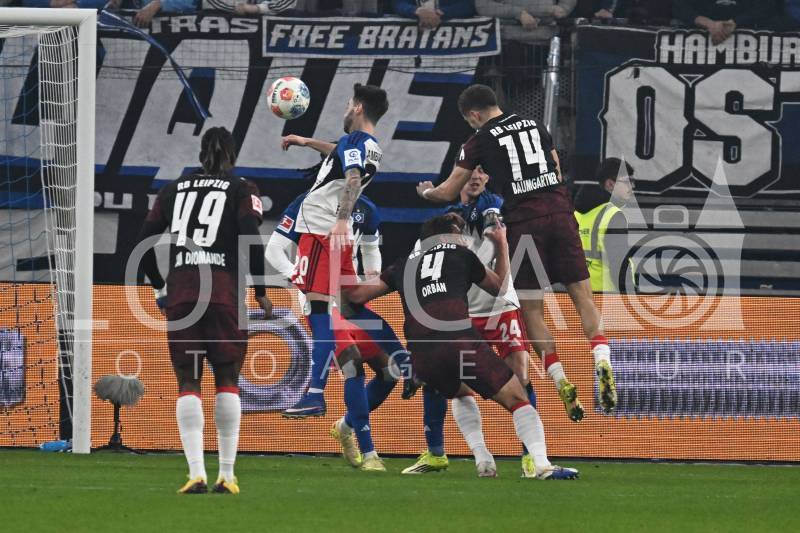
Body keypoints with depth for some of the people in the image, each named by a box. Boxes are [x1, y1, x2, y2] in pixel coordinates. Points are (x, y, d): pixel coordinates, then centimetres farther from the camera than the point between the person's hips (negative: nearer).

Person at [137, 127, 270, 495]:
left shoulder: (174, 189, 15)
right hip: (224, 294, -2)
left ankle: (196, 474, -10)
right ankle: (226, 475, 2)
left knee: (188, 382, 2)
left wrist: (159, 286, 23)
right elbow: (251, 239, -7)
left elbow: (145, 242, 10)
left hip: (179, 294, 2)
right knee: (227, 380, 6)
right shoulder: (241, 190, 6)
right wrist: (261, 292, 2)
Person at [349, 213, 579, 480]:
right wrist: (502, 246, 44)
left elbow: (358, 294, 27)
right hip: (460, 340, -4)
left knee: (463, 393, 34)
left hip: (421, 356, 4)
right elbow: (499, 287, 31)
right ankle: (542, 464, -21)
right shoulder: (461, 254, 17)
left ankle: (483, 462, 18)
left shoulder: (405, 263, 25)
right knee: (517, 399, 0)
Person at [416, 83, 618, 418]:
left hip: (524, 223, -3)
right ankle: (603, 363, -19)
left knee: (531, 310, 5)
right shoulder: (534, 124, 18)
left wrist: (426, 192, 33)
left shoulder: (481, 140, 5)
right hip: (560, 212, 3)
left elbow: (448, 193, 11)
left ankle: (562, 385, -5)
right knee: (582, 296, 2)